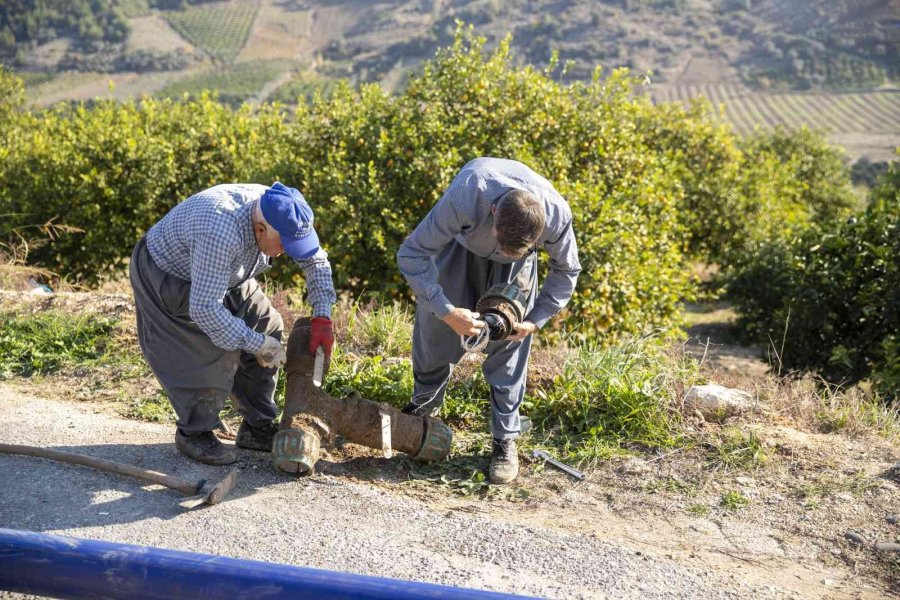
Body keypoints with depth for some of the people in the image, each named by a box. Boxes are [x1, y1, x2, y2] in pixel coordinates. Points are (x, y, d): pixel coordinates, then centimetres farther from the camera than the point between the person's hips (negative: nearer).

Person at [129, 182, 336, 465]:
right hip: (165, 274, -8)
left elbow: (315, 259, -5)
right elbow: (205, 309, -40)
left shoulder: (277, 213, -19)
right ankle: (194, 433, -2)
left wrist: (322, 317, -14)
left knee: (267, 325, 0)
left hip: (219, 277, 8)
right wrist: (258, 345, -32)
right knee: (219, 347, -22)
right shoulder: (221, 233, -43)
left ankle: (257, 427, 10)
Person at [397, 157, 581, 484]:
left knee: (509, 339, -7)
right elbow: (411, 254, -36)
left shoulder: (557, 216, -36)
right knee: (433, 321, -1)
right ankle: (424, 405, 25)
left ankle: (505, 439, 4)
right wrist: (447, 311, -43)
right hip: (463, 240, 0)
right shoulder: (465, 199, -45)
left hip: (522, 249, 1)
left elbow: (566, 272, -14)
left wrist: (535, 321, -23)